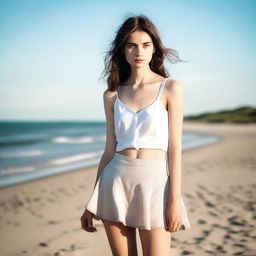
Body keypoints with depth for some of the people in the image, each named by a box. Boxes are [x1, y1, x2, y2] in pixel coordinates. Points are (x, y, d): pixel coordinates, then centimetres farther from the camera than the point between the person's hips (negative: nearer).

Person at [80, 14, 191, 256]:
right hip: (116, 181, 3)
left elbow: (174, 146, -3)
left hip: (154, 182, -3)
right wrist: (91, 204, 10)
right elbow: (110, 149, 10)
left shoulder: (170, 88, 0)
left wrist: (175, 199, -10)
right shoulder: (112, 95, 9)